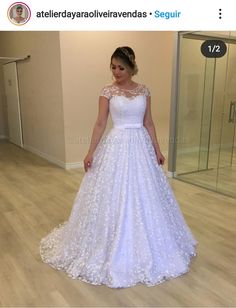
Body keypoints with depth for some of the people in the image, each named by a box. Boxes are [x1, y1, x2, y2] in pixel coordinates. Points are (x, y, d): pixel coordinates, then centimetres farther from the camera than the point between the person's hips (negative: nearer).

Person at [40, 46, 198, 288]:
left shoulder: (144, 90, 5)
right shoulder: (107, 91, -1)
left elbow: (148, 122, 8)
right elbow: (100, 123, -3)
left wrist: (157, 150, 6)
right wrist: (90, 152, -9)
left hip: (141, 146, 3)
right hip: (116, 147, -2)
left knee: (143, 196, 10)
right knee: (114, 197, 2)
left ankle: (142, 247, 32)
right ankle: (114, 250, 23)